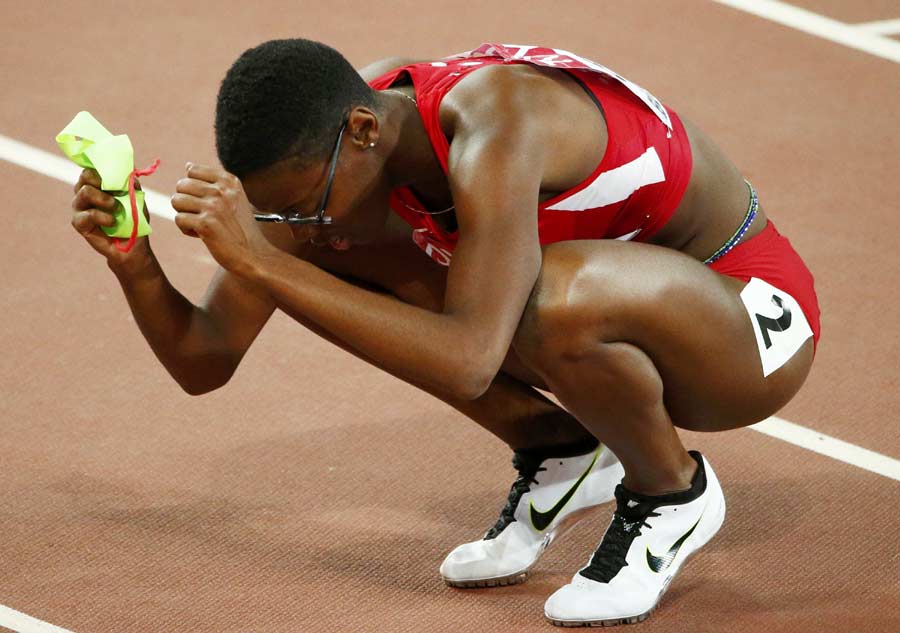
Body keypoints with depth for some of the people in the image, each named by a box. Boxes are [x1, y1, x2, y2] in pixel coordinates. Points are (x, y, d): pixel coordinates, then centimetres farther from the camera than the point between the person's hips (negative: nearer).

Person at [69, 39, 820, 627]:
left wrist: (260, 261, -44)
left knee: (555, 298, -39)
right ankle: (561, 455, 10)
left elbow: (466, 364, -45)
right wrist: (135, 265, -27)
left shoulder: (493, 127, -35)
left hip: (752, 314, -7)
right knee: (338, 271, -6)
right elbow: (204, 363, -7)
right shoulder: (321, 147, -11)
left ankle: (672, 492, -7)